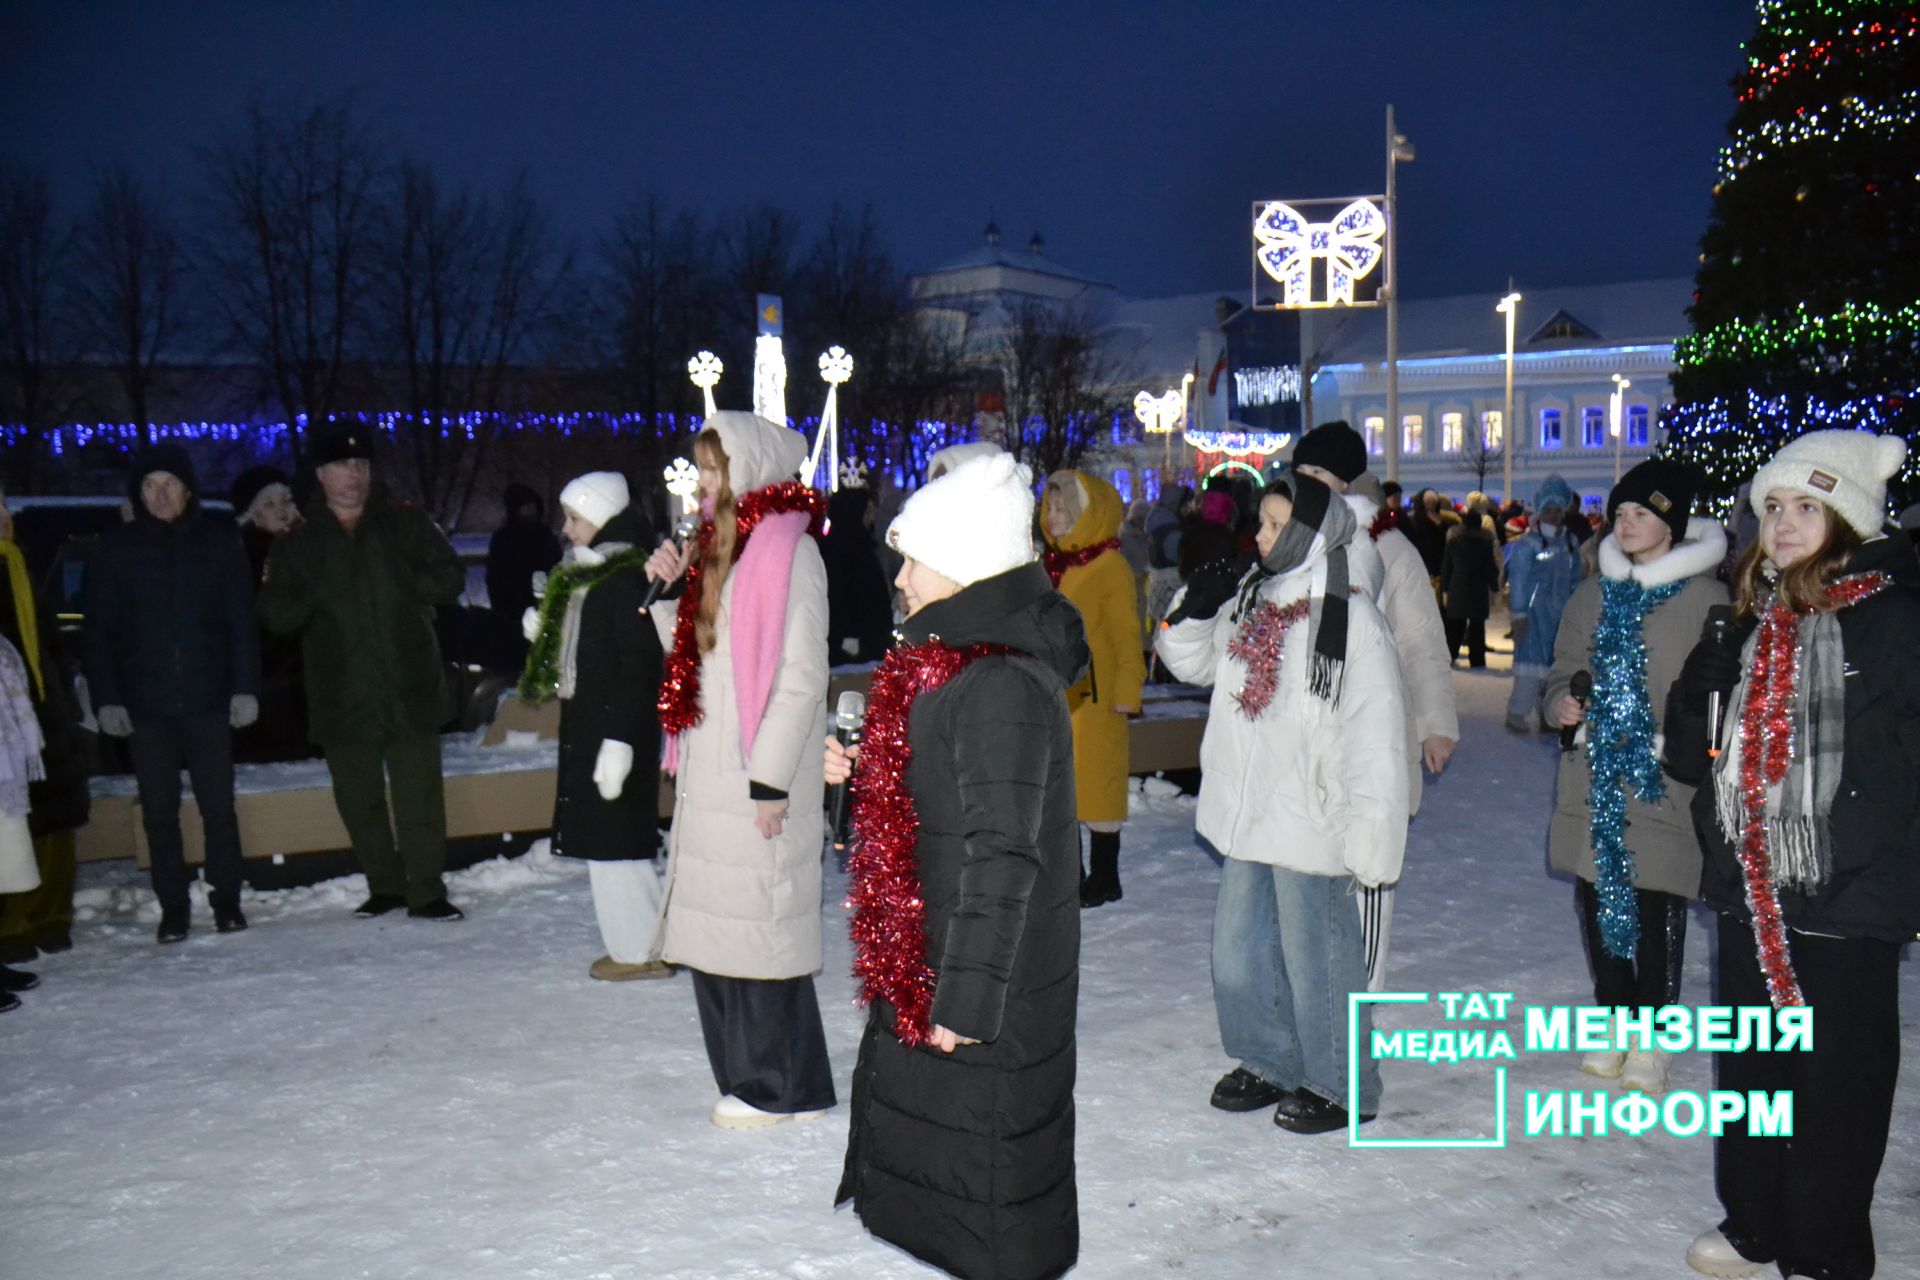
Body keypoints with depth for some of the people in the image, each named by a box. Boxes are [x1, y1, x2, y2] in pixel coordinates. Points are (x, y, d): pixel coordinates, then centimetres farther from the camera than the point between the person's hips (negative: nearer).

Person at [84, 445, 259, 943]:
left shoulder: (218, 540, 2)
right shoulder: (116, 547, 4)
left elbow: (242, 621, 1)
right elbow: (99, 631, 4)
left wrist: (245, 686, -6)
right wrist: (107, 698, -3)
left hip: (208, 698, -1)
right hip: (146, 703, 1)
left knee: (218, 805, 3)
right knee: (159, 811, 5)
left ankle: (227, 901, 15)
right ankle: (173, 908, 14)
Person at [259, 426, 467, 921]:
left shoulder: (404, 522, 5)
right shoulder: (299, 539, 7)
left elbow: (450, 578, 3)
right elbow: (276, 614, 2)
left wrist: (403, 584, -15)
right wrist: (311, 596, -20)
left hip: (409, 687, -2)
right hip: (341, 693, 2)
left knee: (420, 793, -2)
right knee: (358, 797, 10)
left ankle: (426, 892, 6)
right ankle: (384, 885, 25)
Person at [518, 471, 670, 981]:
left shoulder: (626, 580, -16)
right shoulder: (580, 577, 14)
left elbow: (639, 668, -20)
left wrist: (619, 740, -24)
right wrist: (542, 635, 5)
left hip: (615, 727, -10)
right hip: (584, 723, 10)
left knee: (615, 839, -3)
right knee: (602, 839, 14)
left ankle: (641, 949, 8)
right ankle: (634, 943, 23)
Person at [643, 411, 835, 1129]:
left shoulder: (787, 550, -12)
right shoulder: (721, 547, 15)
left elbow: (802, 677, -16)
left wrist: (770, 780, -18)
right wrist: (669, 591, 6)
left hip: (757, 775, -9)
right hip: (711, 774, 9)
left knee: (758, 924, -2)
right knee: (719, 923, 13)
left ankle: (786, 1088, 11)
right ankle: (750, 1074, 26)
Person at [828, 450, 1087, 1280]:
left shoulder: (1000, 685, -25)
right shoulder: (959, 659, 7)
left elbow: (1004, 856, -26)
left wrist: (967, 997, -22)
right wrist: (860, 773, 8)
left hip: (990, 985, -10)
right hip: (928, 962, 10)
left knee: (986, 1170, 5)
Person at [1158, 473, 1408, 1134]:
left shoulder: (1352, 619, -13)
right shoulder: (1251, 598, 8)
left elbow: (1373, 739, -15)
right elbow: (1194, 662, 22)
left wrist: (1364, 837, -18)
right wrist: (1192, 613, 2)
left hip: (1310, 822, -7)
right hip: (1250, 815, 7)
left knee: (1314, 952, 5)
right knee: (1238, 949, 16)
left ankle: (1341, 1086, 24)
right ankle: (1269, 1062, 36)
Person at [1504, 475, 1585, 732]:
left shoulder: (1570, 543, 11)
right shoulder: (1527, 542, -6)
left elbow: (1575, 579, 17)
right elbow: (1518, 578, -8)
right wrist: (1519, 613, -13)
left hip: (1561, 613, 6)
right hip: (1534, 611, -6)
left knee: (1557, 661, 8)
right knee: (1531, 660, -10)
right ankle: (1517, 712, -4)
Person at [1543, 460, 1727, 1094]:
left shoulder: (1705, 600, -3)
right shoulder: (1592, 596, 12)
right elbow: (1563, 673, 19)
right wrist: (1561, 704, -1)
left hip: (1663, 784, -4)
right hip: (1593, 780, 5)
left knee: (1656, 913, 2)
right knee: (1598, 902, 11)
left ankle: (1651, 1041, 18)